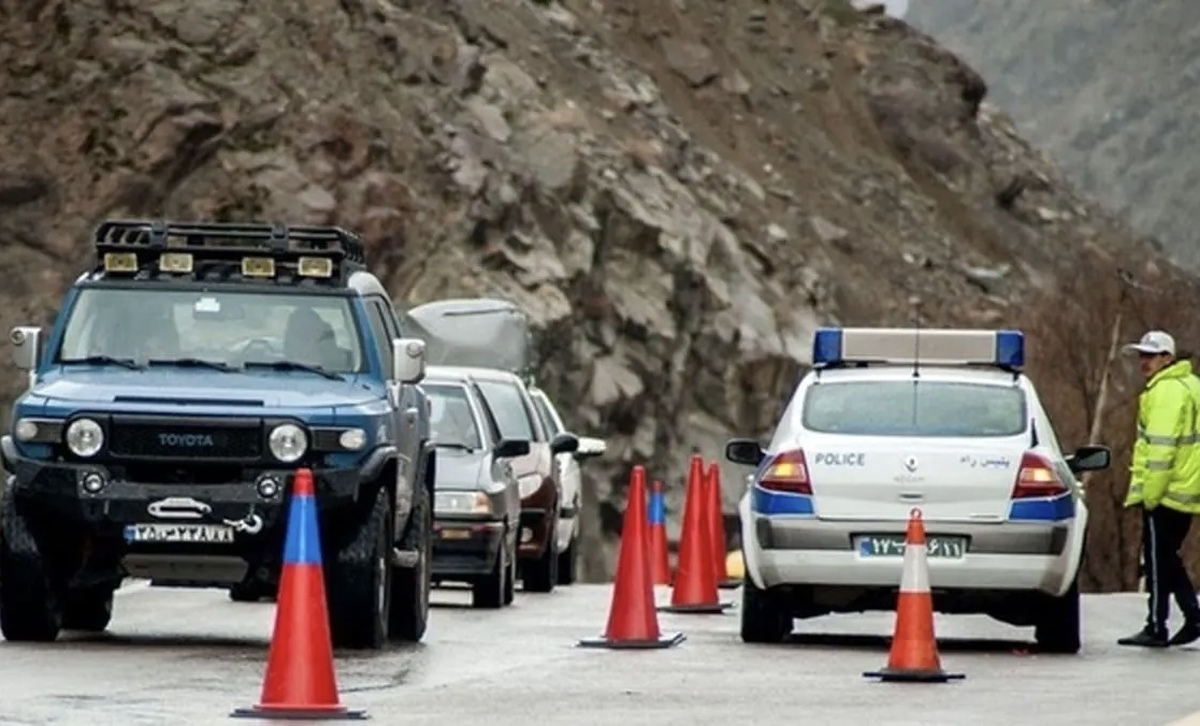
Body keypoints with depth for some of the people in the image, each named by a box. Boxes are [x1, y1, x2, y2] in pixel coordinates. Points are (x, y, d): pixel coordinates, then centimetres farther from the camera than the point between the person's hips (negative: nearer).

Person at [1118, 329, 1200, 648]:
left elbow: (1161, 446, -21)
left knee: (1157, 559, -4)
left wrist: (1150, 492, -19)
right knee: (1167, 557, 16)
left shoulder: (1166, 391, -15)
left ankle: (1156, 629, -1)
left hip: (1166, 492, -10)